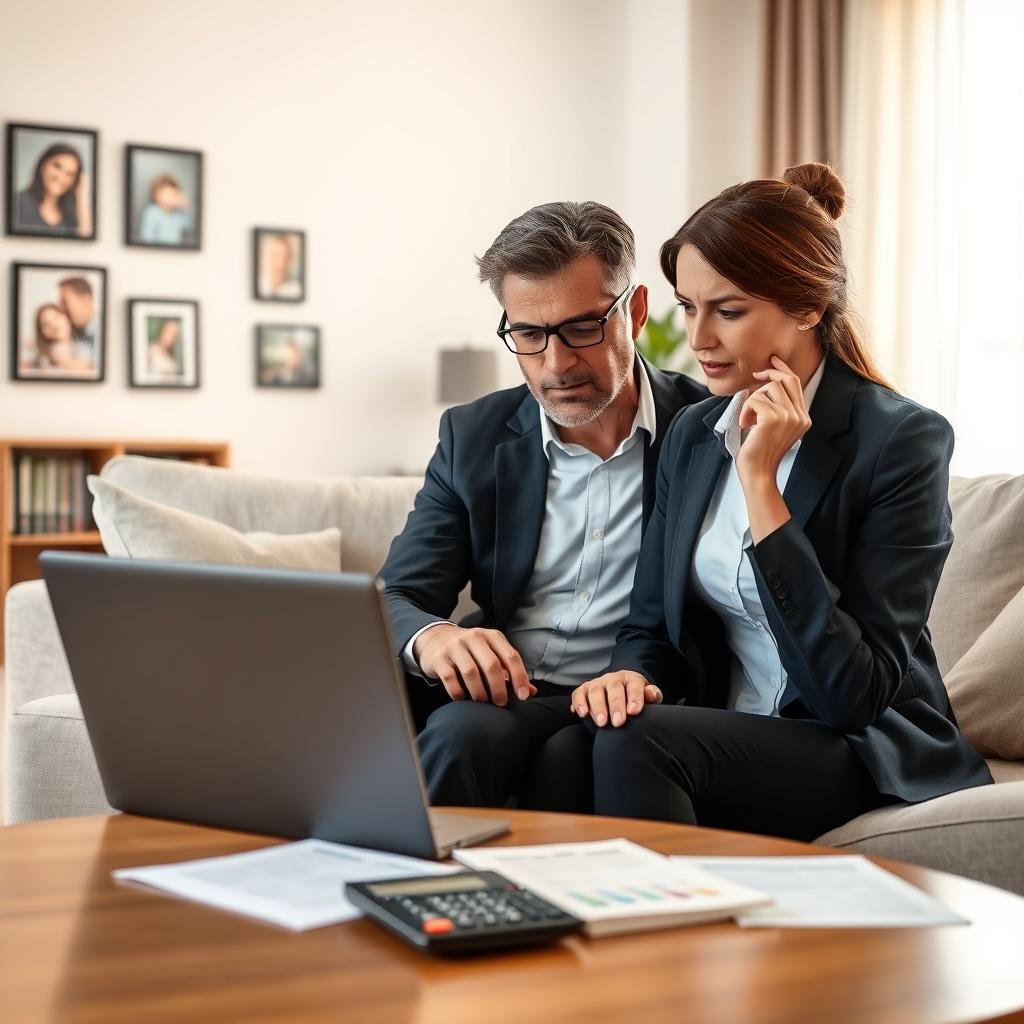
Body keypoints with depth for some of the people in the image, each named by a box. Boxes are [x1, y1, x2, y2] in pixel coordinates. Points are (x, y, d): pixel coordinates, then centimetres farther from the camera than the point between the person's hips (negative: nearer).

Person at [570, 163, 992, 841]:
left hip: (869, 759, -5)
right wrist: (633, 677, -14)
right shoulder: (692, 436, 8)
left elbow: (854, 693, -19)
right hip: (727, 741, 5)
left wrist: (760, 481, -21)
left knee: (640, 743, -31)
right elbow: (651, 626, 12)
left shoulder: (905, 440, -12)